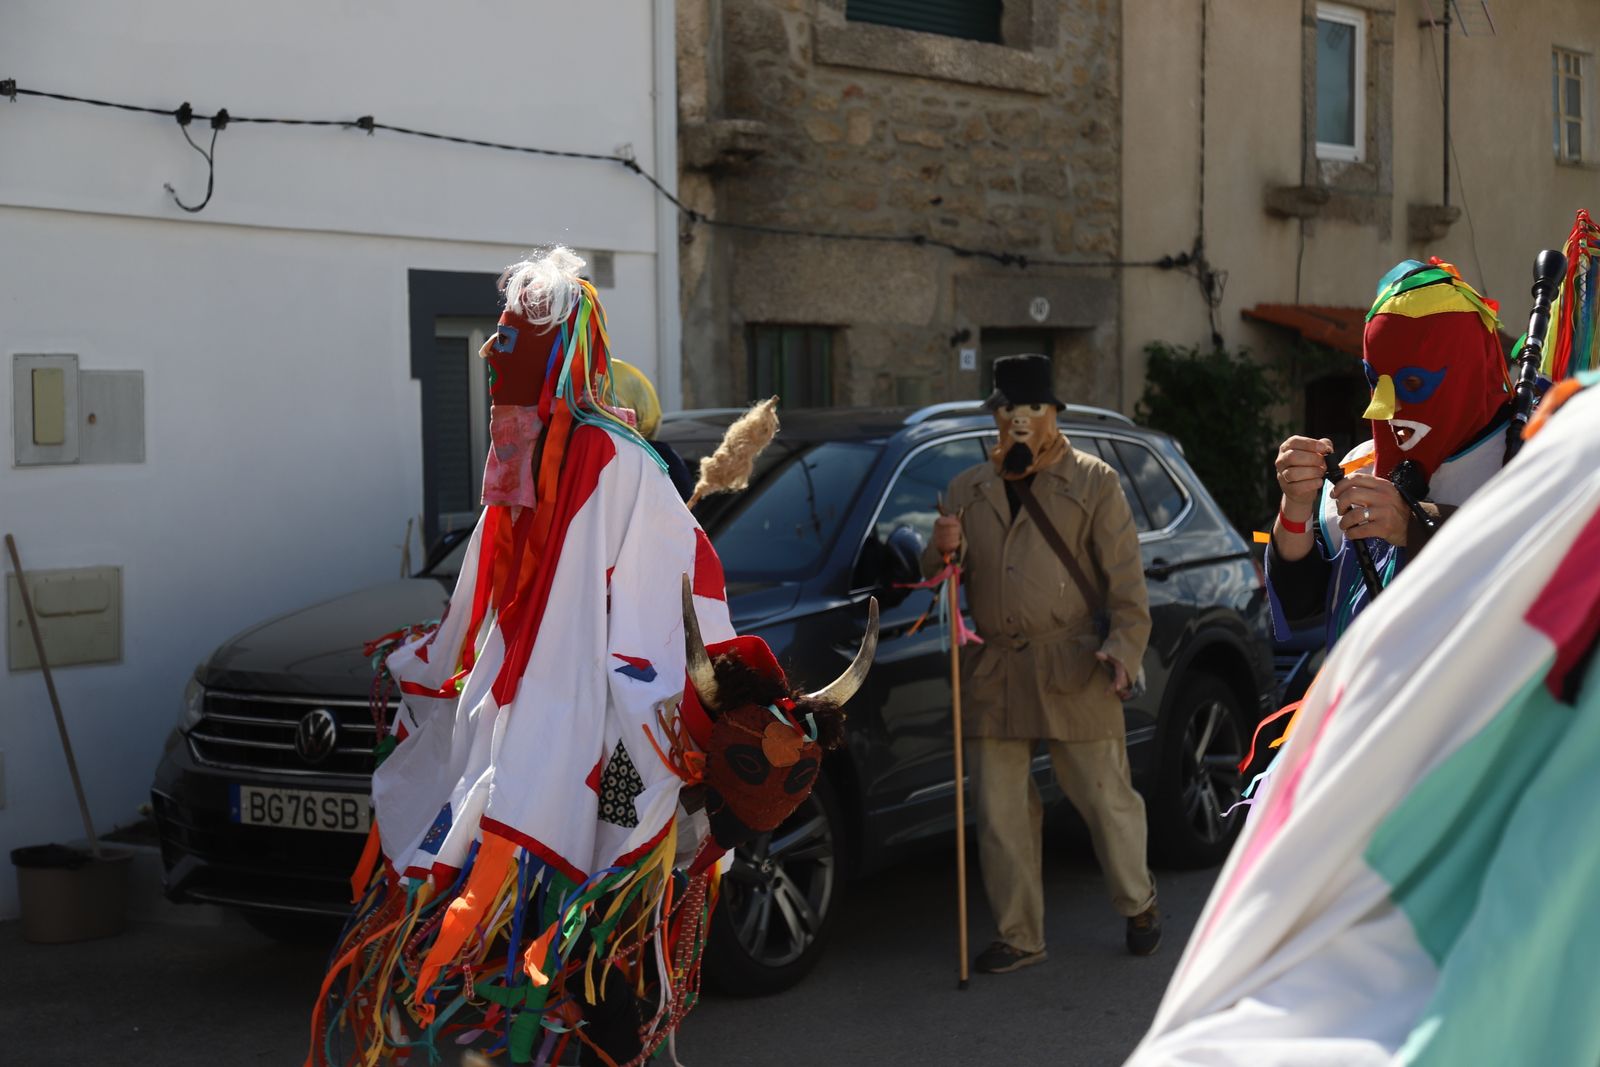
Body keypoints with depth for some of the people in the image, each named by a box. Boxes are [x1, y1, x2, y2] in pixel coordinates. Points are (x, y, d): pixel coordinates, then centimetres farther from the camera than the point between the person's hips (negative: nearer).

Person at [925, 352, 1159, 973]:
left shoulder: (1093, 483, 6)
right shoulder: (968, 490, 15)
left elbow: (1125, 579, 1)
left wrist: (1124, 650, -13)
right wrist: (942, 554, -7)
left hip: (1072, 671, -3)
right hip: (993, 676, 3)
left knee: (1106, 797, 4)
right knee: (1000, 812, 4)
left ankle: (1139, 905, 28)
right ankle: (1019, 938, 16)